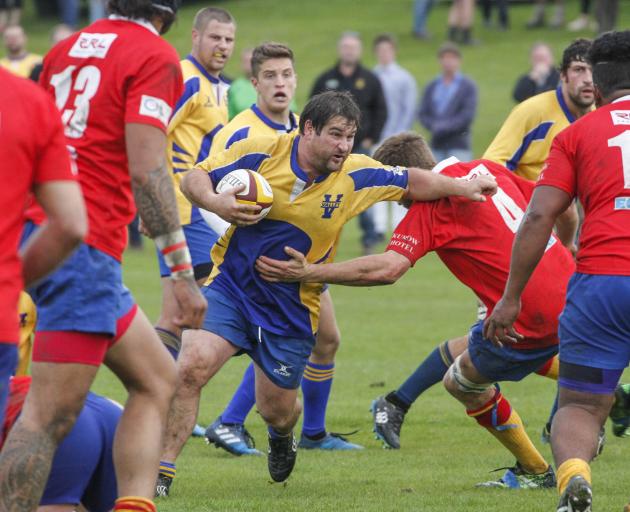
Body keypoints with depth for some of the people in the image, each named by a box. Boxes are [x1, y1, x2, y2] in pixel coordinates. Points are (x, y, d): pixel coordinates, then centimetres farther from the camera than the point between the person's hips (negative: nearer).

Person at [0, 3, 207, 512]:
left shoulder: (69, 46, 17)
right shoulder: (156, 56, -6)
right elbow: (146, 169, -15)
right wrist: (183, 270, -14)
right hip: (86, 246, -9)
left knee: (158, 379, 16)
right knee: (50, 417, -11)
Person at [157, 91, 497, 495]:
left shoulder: (355, 174, -7)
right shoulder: (262, 152, -13)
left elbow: (412, 183, 10)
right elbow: (195, 178, -6)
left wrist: (462, 187, 8)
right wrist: (213, 202, -25)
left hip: (293, 309, 2)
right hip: (231, 286, -2)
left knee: (277, 411, 11)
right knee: (191, 368, -23)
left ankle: (282, 438, 52)